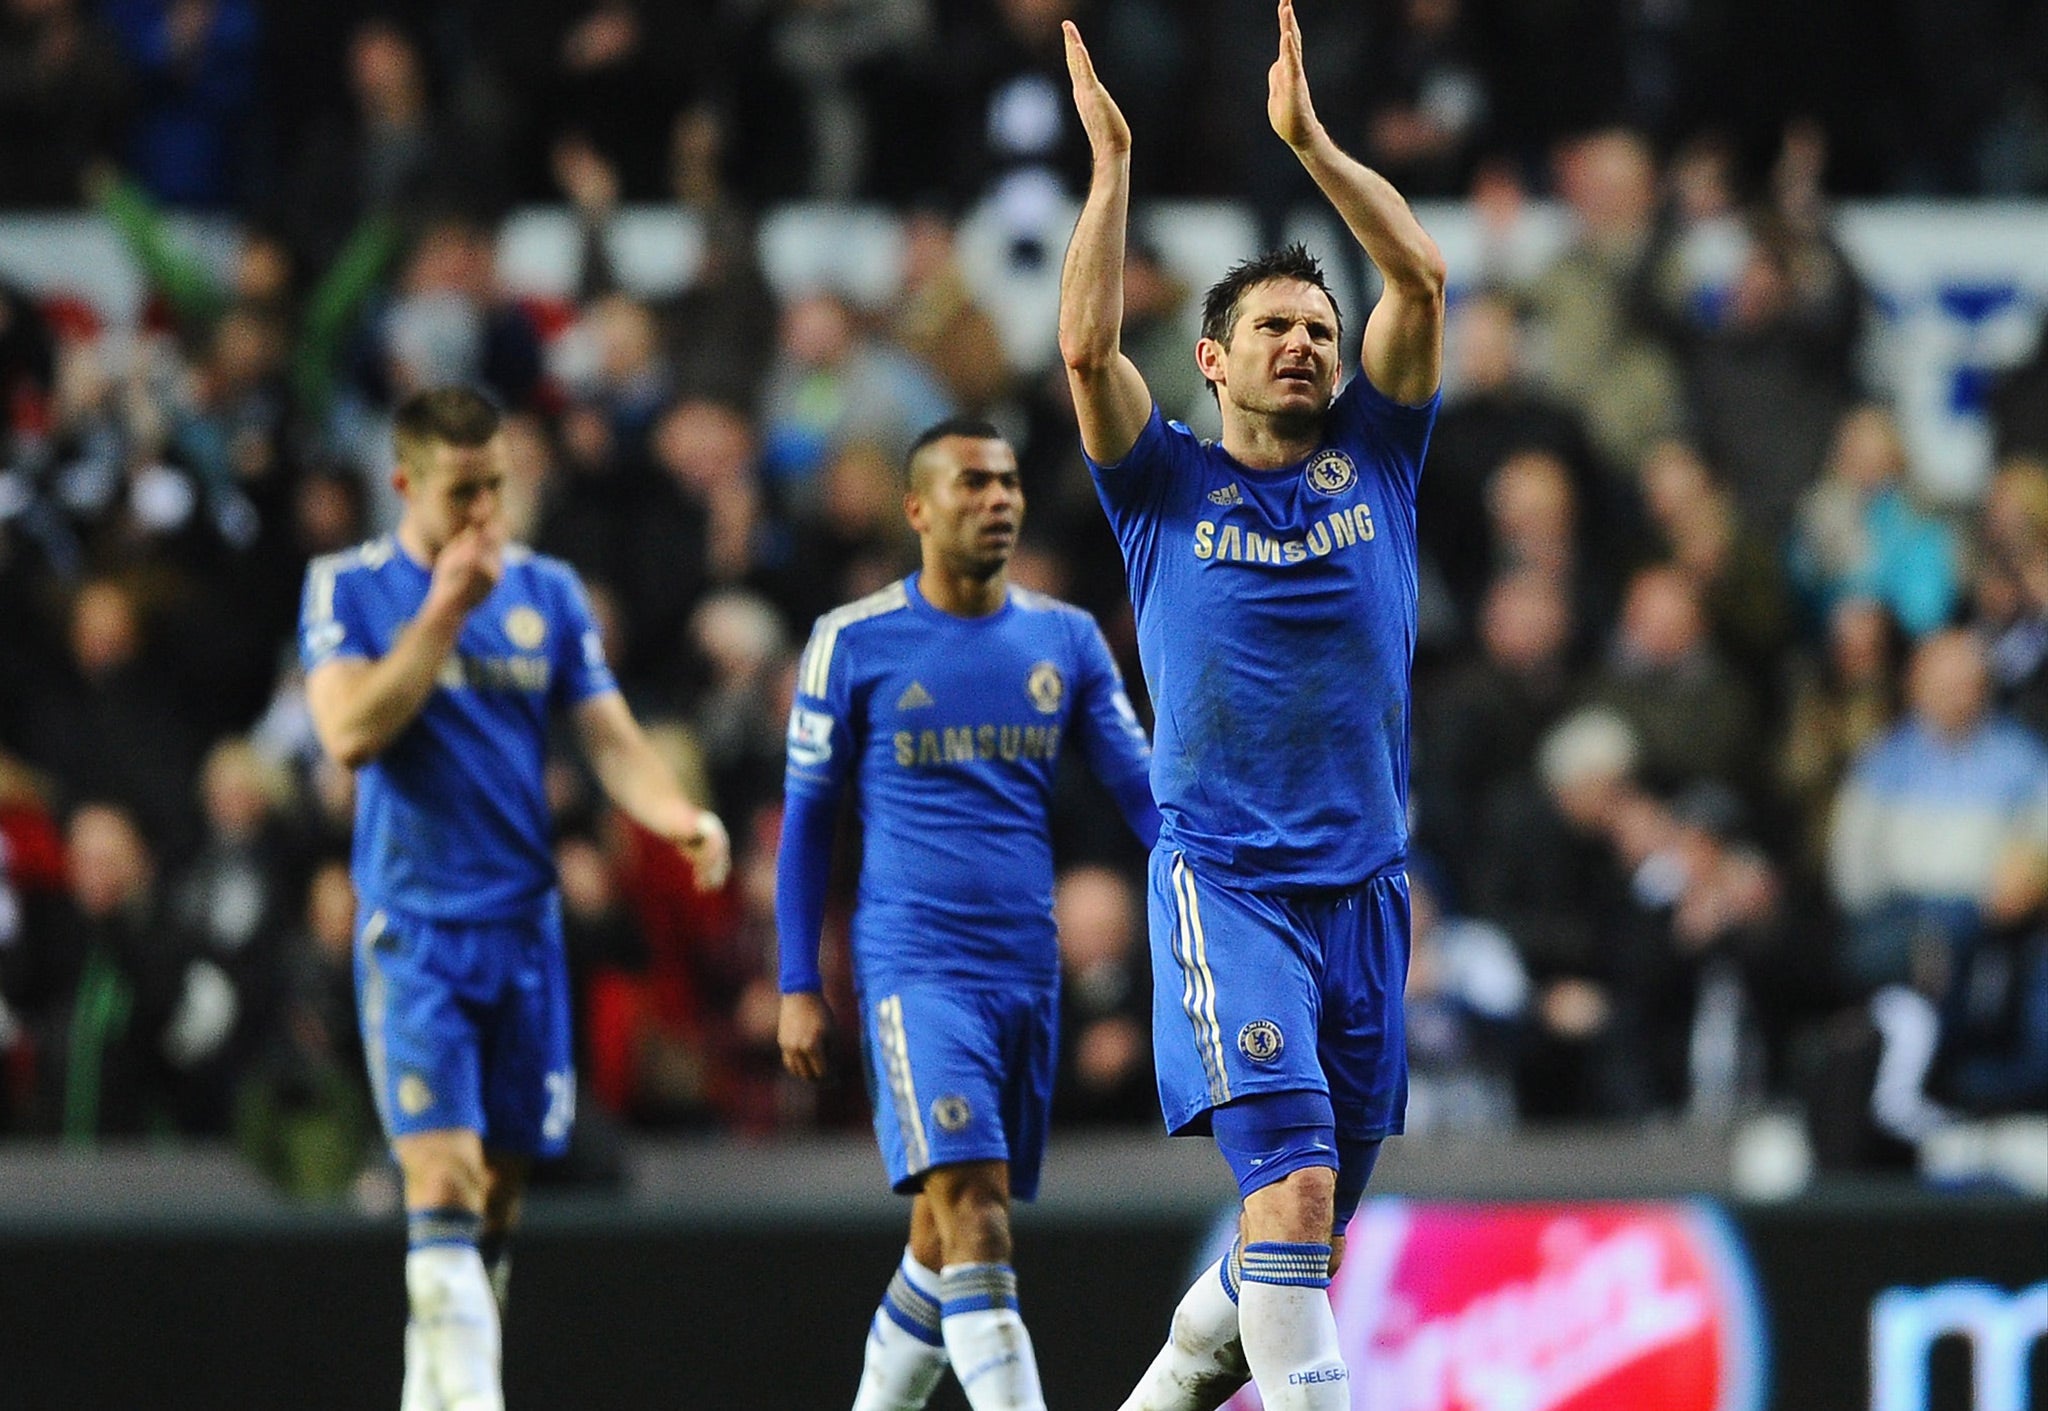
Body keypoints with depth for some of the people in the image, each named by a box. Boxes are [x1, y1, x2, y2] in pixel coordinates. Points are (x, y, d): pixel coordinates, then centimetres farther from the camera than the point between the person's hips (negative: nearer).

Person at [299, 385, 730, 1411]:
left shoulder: (546, 590, 8)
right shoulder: (348, 588, -2)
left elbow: (610, 737, 5)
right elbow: (351, 733, -15)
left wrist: (682, 817, -14)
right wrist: (444, 609, -17)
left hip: (523, 923, 4)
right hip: (412, 929, -4)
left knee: (500, 1193, 6)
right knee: (442, 1180, -16)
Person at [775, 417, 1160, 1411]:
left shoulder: (1066, 640, 9)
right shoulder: (854, 643, -1)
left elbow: (1142, 787, 10)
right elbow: (806, 821, 5)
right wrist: (798, 987, 1)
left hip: (1028, 972, 5)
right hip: (915, 969, -5)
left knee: (944, 1243, 12)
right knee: (972, 1216, -18)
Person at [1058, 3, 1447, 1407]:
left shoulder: (1374, 459, 10)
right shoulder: (1167, 485, 4)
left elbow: (1423, 280, 0)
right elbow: (1087, 346, -12)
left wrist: (1309, 140, -3)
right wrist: (1113, 164, -9)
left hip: (1363, 885, 4)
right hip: (1226, 881, -4)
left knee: (1311, 1231, 11)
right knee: (1292, 1186, -22)